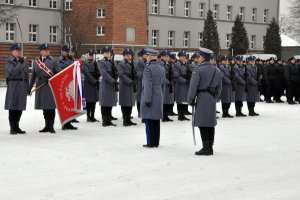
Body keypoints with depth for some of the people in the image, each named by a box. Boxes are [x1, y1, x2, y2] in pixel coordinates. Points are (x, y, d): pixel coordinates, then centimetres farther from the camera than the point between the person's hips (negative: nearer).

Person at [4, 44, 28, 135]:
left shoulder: (23, 61, 14)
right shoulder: (9, 61, -2)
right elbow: (12, 72, -17)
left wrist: (27, 88, 12)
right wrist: (20, 63, -18)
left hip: (22, 85, 5)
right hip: (13, 85, -5)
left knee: (20, 107, 7)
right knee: (12, 106, -2)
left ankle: (16, 126, 16)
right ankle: (12, 128, 3)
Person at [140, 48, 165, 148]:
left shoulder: (148, 69, -14)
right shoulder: (162, 69, 11)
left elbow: (148, 85, -18)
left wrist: (147, 99, -16)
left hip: (150, 97, -7)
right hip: (159, 97, 7)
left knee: (149, 121, -3)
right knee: (156, 121, 10)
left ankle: (150, 143, -2)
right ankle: (156, 142, 14)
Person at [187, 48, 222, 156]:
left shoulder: (198, 70, -10)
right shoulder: (217, 70, 12)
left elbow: (193, 86, -12)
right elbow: (219, 88, 15)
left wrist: (190, 100, -5)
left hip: (201, 98, -7)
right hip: (212, 99, 7)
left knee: (203, 124, -5)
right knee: (211, 123, 11)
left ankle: (206, 148, -6)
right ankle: (210, 147, 16)